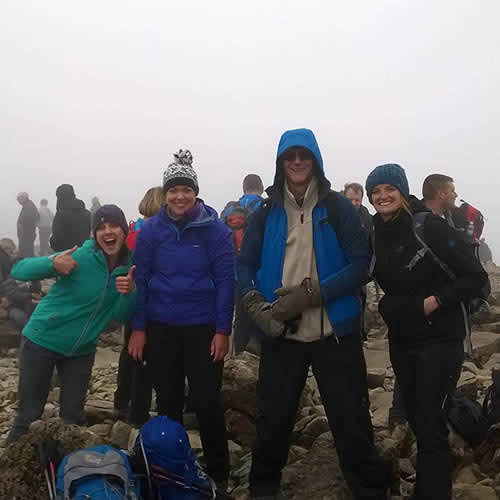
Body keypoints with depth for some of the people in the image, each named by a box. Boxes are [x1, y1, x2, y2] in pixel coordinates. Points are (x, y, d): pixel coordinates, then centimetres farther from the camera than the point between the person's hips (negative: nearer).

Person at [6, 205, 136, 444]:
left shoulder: (129, 267, -6)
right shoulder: (80, 256, -20)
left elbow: (120, 316, -2)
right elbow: (18, 270, -22)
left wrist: (129, 293, -23)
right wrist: (53, 263, -42)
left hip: (82, 350, 4)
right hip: (42, 340, -4)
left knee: (73, 417, 13)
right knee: (29, 415, 5)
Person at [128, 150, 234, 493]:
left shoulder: (214, 228, -7)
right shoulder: (151, 230, -1)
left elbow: (225, 280, -8)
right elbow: (140, 280, 2)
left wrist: (223, 330, -11)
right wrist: (138, 328, -1)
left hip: (204, 329, -2)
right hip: (161, 328, 3)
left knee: (207, 403, 0)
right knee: (168, 404, 13)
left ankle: (219, 474, 18)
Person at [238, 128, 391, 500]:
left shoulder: (338, 208, -2)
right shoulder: (267, 213, 6)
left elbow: (361, 265, -7)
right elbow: (245, 266, 7)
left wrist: (313, 293, -18)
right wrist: (257, 307, -12)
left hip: (334, 332, -2)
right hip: (281, 334, 3)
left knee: (350, 421, 4)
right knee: (272, 419, 12)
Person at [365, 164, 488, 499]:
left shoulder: (431, 227, -16)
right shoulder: (376, 235, 1)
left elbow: (475, 277, -15)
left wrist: (434, 301, -20)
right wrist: (389, 306, 3)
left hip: (439, 339, -6)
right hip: (400, 339, 6)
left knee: (431, 428, -6)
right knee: (416, 421, 17)